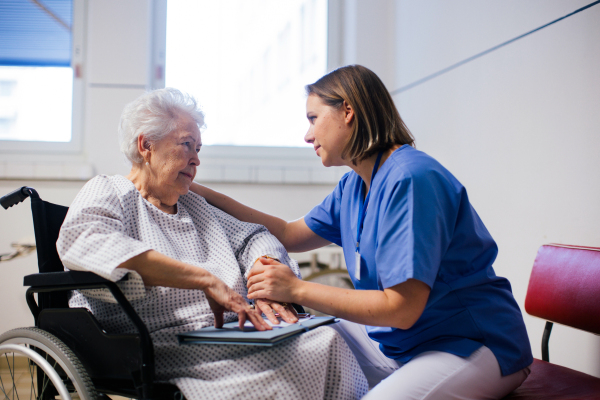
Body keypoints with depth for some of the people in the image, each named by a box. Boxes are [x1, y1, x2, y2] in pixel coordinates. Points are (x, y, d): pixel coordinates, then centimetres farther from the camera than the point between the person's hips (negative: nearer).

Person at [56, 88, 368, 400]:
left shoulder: (194, 205, 26)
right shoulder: (107, 193, 3)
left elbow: (252, 237, 23)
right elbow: (81, 240, -20)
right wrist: (206, 280, -24)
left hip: (231, 334, 7)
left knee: (327, 337, -20)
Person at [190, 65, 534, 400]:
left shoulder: (410, 180, -23)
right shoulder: (353, 187, 7)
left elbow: (401, 308, -26)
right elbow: (289, 235, 17)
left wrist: (297, 289, -21)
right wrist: (203, 194, 15)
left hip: (472, 346, -8)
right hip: (396, 339, 9)